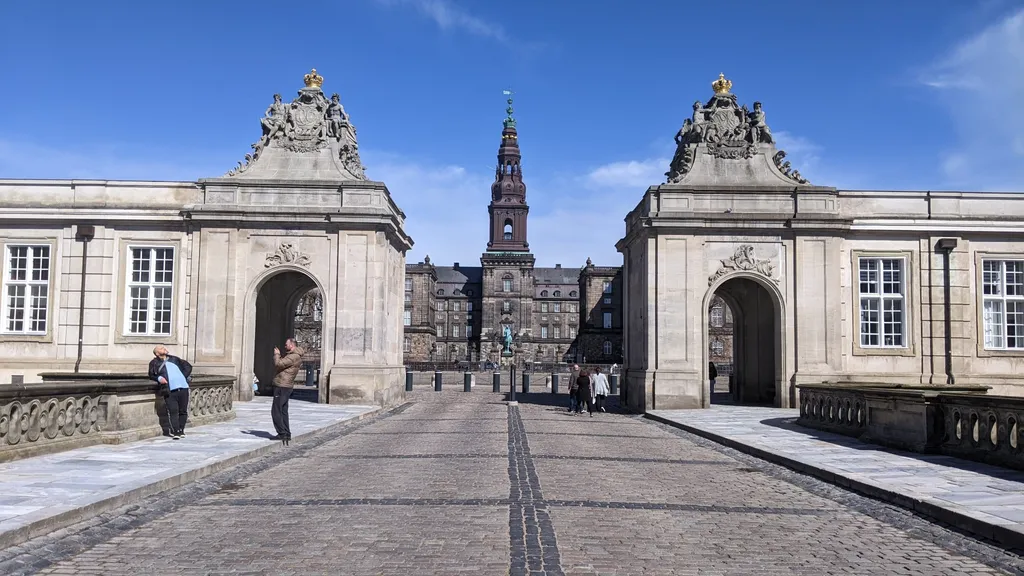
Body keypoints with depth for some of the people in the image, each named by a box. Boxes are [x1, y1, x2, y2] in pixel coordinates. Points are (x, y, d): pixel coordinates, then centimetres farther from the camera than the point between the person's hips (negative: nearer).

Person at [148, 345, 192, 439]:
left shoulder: (174, 359, 23)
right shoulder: (154, 363, 14)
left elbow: (188, 366, 26)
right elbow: (151, 375, 11)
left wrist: (185, 377, 11)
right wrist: (159, 378, -9)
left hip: (183, 387, 3)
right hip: (169, 390, -3)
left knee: (183, 411, 3)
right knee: (173, 411, -12)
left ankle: (181, 430, 15)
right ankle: (175, 432, -9)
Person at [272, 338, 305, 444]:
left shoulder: (293, 357, -18)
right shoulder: (294, 356, 17)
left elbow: (278, 364, -22)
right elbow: (282, 365, 19)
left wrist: (276, 354, -6)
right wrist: (278, 355, 7)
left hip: (282, 387, -11)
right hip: (285, 387, 11)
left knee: (276, 411, -6)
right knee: (283, 411, 14)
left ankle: (282, 433, -5)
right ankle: (287, 434, 17)